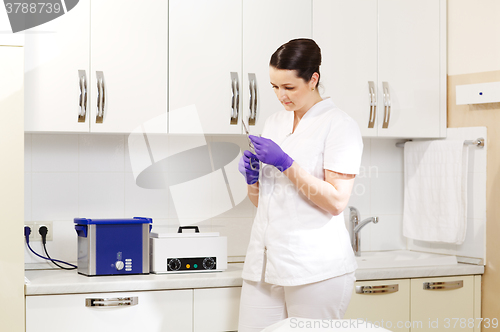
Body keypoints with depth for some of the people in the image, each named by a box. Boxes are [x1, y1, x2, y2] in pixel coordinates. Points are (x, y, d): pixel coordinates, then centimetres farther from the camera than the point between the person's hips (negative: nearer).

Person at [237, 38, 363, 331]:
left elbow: (336, 202, -13)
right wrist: (252, 178, -1)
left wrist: (286, 163, -16)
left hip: (316, 268, -6)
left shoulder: (340, 126, -5)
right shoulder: (274, 123, 16)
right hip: (265, 263, 6)